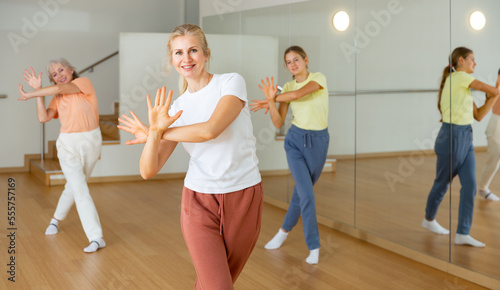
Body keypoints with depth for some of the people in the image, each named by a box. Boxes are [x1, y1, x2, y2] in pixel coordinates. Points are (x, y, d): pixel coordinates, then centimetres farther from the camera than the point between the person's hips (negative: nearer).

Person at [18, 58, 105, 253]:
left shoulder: (84, 82, -5)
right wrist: (38, 91, -10)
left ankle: (57, 219, 37)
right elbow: (43, 118, -8)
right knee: (80, 190, -9)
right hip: (68, 144, 1)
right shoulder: (57, 98, 7)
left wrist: (30, 94, -13)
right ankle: (96, 238, -8)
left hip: (91, 141, -1)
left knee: (74, 186, 15)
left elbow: (60, 88, -20)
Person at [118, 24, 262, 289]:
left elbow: (210, 130, -23)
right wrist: (155, 131, -23)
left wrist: (155, 133, -11)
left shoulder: (231, 82, -5)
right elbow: (148, 170, -4)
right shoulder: (177, 108, 3)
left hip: (244, 197, -1)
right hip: (200, 201, 1)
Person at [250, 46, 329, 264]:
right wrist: (271, 101, -20)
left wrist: (271, 100, -13)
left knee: (302, 190, 11)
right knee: (307, 193, -10)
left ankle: (285, 230, 32)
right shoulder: (287, 88, 2)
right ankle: (313, 246, 0)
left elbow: (298, 94, -26)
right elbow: (278, 123, -4)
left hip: (318, 141, -1)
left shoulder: (319, 78, -8)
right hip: (295, 140, 1)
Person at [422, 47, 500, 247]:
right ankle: (429, 219, 31)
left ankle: (462, 234, 1)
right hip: (452, 136, -8)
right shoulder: (458, 77, -11)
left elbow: (478, 115, 13)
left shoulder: (464, 85, 16)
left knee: (470, 186, -1)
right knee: (443, 182, 9)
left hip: (466, 139, 8)